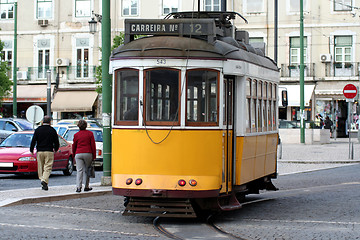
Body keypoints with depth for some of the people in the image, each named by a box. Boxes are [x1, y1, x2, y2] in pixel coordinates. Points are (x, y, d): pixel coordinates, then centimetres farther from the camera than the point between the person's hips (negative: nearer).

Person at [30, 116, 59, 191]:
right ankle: (44, 180, -22)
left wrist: (31, 150, 9)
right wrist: (55, 149, 24)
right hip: (49, 151, -2)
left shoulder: (38, 130, 3)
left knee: (41, 167, 10)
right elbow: (56, 142, 5)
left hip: (39, 151, 2)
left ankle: (42, 179, 10)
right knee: (48, 167, -4)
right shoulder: (52, 130, 0)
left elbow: (33, 141, 0)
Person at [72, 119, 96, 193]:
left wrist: (74, 154, 27)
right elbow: (93, 145, 2)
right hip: (88, 153, -1)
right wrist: (94, 156, 6)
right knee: (87, 170, 10)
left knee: (79, 171, -2)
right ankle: (86, 187, 14)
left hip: (78, 154, 1)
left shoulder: (76, 135, 6)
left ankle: (78, 187, -13)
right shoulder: (90, 133, 3)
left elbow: (74, 146, 12)